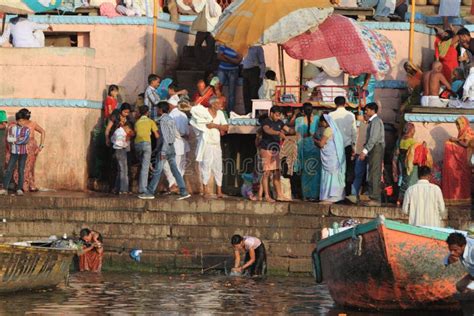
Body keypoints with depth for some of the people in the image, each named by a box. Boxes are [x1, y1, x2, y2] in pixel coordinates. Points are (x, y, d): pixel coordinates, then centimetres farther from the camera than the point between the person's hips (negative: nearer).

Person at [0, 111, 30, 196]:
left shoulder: (26, 129, -1)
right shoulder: (11, 128, 1)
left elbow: (26, 140, -14)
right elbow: (8, 139, -7)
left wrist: (14, 140, -12)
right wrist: (18, 139, -12)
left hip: (23, 153, 0)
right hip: (14, 153, 0)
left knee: (21, 171, -2)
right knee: (9, 170, -5)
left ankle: (19, 189, 3)